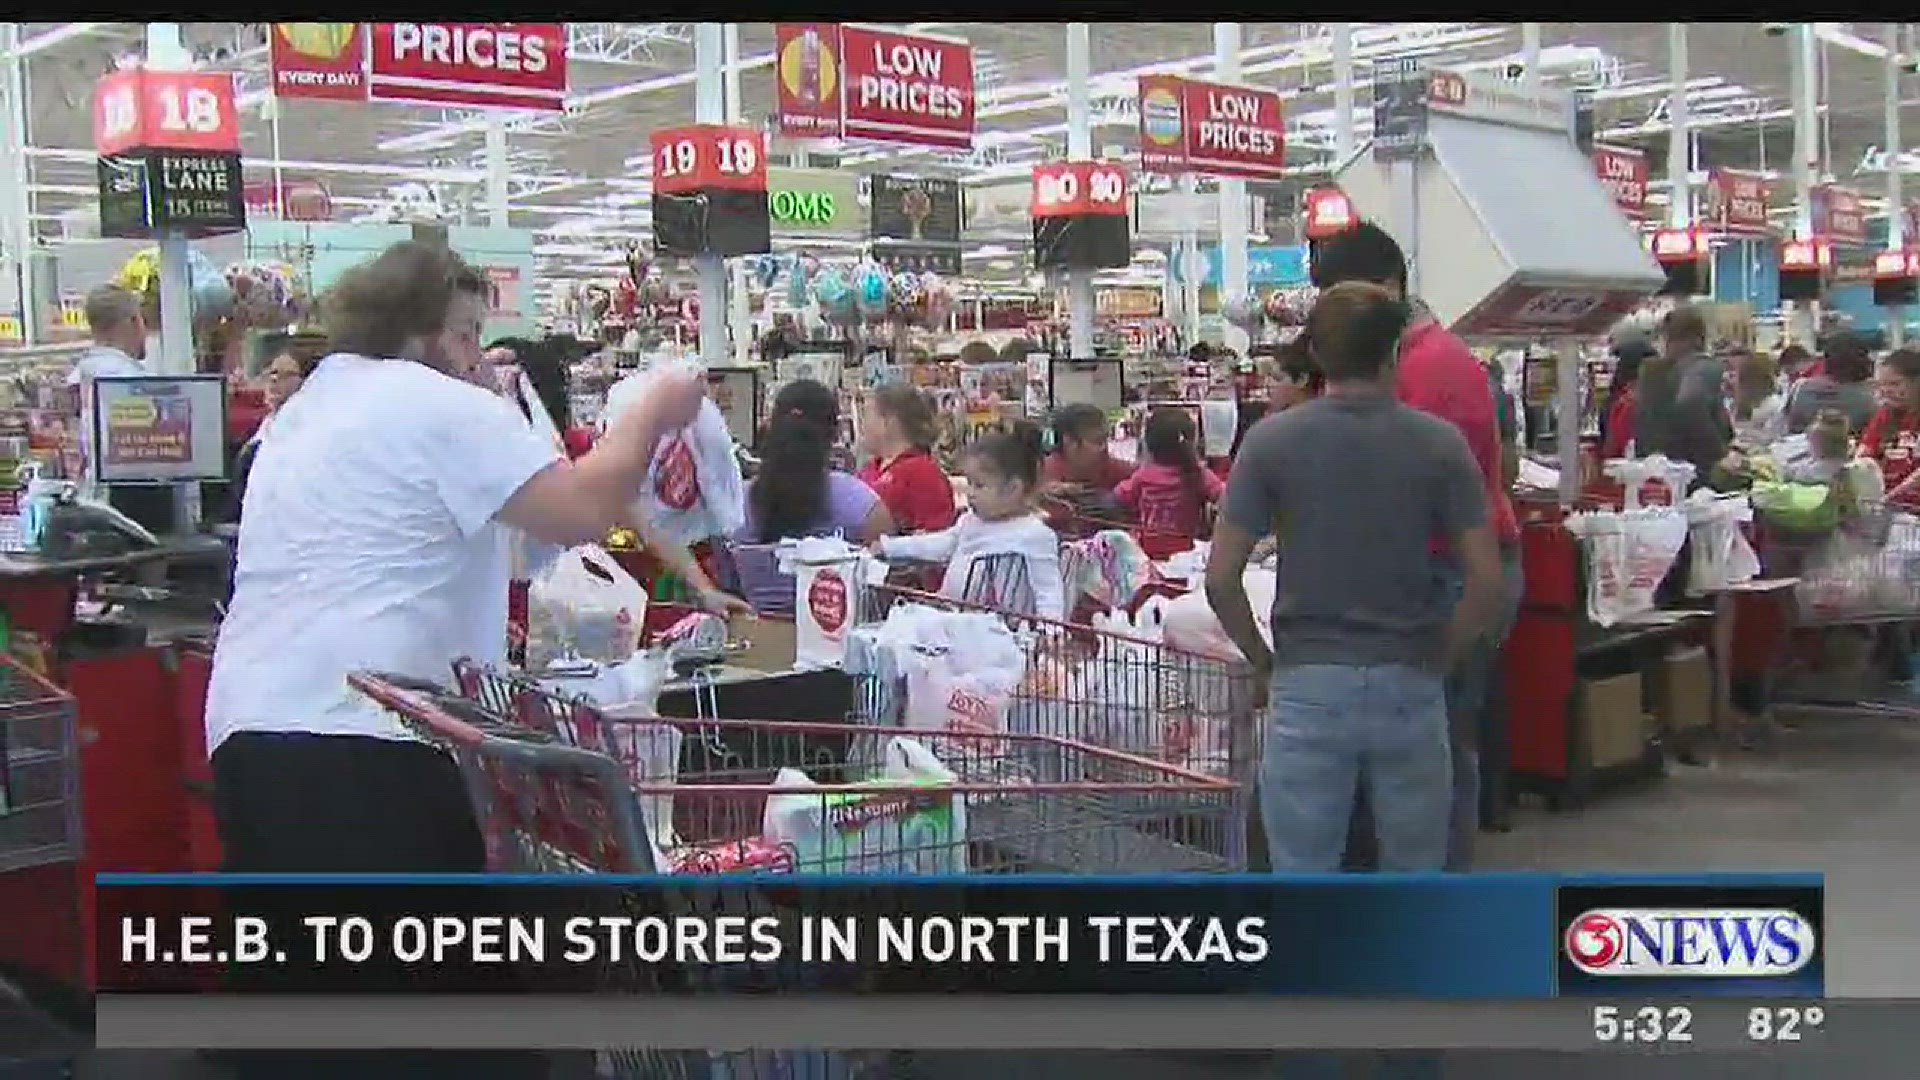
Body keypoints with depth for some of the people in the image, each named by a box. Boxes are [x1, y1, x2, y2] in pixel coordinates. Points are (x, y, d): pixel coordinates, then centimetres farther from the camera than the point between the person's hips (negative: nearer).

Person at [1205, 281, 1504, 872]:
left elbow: (1220, 578, -6)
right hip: (1409, 687, 1)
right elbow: (1485, 581, -6)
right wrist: (1441, 662, 8)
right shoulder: (1439, 443, -2)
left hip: (1308, 685, -1)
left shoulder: (1271, 441, -4)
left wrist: (1264, 662, 8)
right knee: (1416, 876, 16)